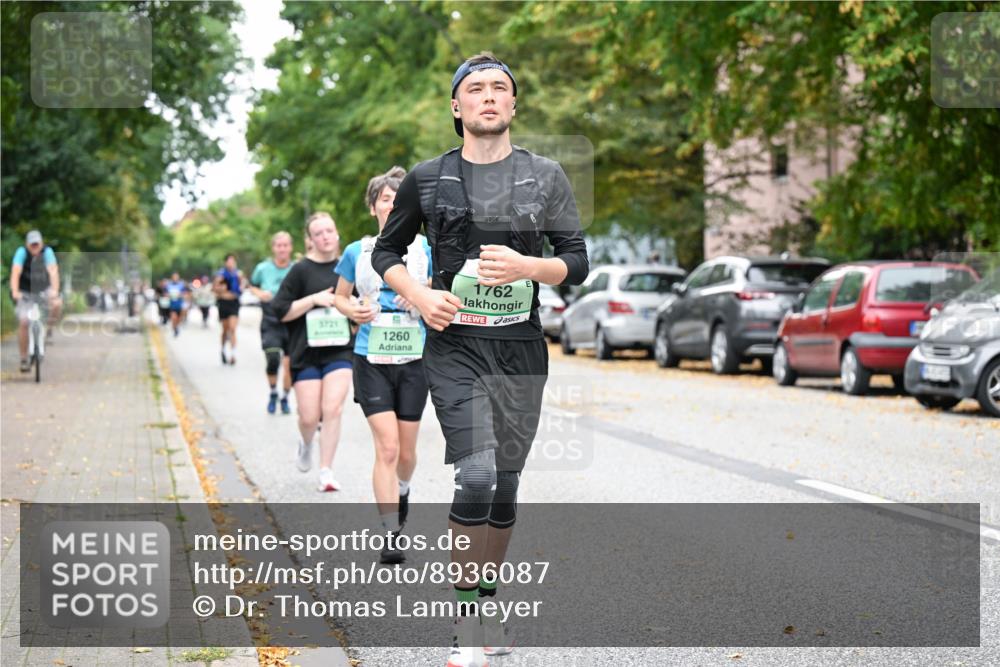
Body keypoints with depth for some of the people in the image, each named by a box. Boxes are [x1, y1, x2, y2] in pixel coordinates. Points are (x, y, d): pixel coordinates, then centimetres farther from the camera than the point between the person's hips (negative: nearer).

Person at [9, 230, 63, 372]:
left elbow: (53, 272, -28)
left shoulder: (47, 252, -17)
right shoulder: (22, 252, -19)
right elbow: (15, 273, -29)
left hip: (43, 290, 1)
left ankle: (48, 330, -1)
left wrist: (55, 291, -44)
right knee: (23, 322, -13)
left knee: (57, 304, -29)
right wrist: (15, 292, -44)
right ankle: (24, 359, -2)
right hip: (25, 292, -1)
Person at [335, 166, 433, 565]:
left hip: (413, 360, 1)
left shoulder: (424, 249, 2)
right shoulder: (357, 252, 4)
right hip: (371, 361, -1)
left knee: (406, 451, 9)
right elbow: (339, 296, 17)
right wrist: (352, 311, -5)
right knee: (386, 448, -14)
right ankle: (391, 536, -12)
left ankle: (402, 490, 44)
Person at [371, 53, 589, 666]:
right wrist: (419, 295, -4)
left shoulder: (545, 176, 7)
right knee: (477, 476, -17)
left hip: (523, 346, 2)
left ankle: (487, 603, 25)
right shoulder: (427, 179, 6)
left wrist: (528, 267, -14)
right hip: (455, 345, -2)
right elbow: (386, 252, 15)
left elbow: (578, 262, 6)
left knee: (506, 485, 9)